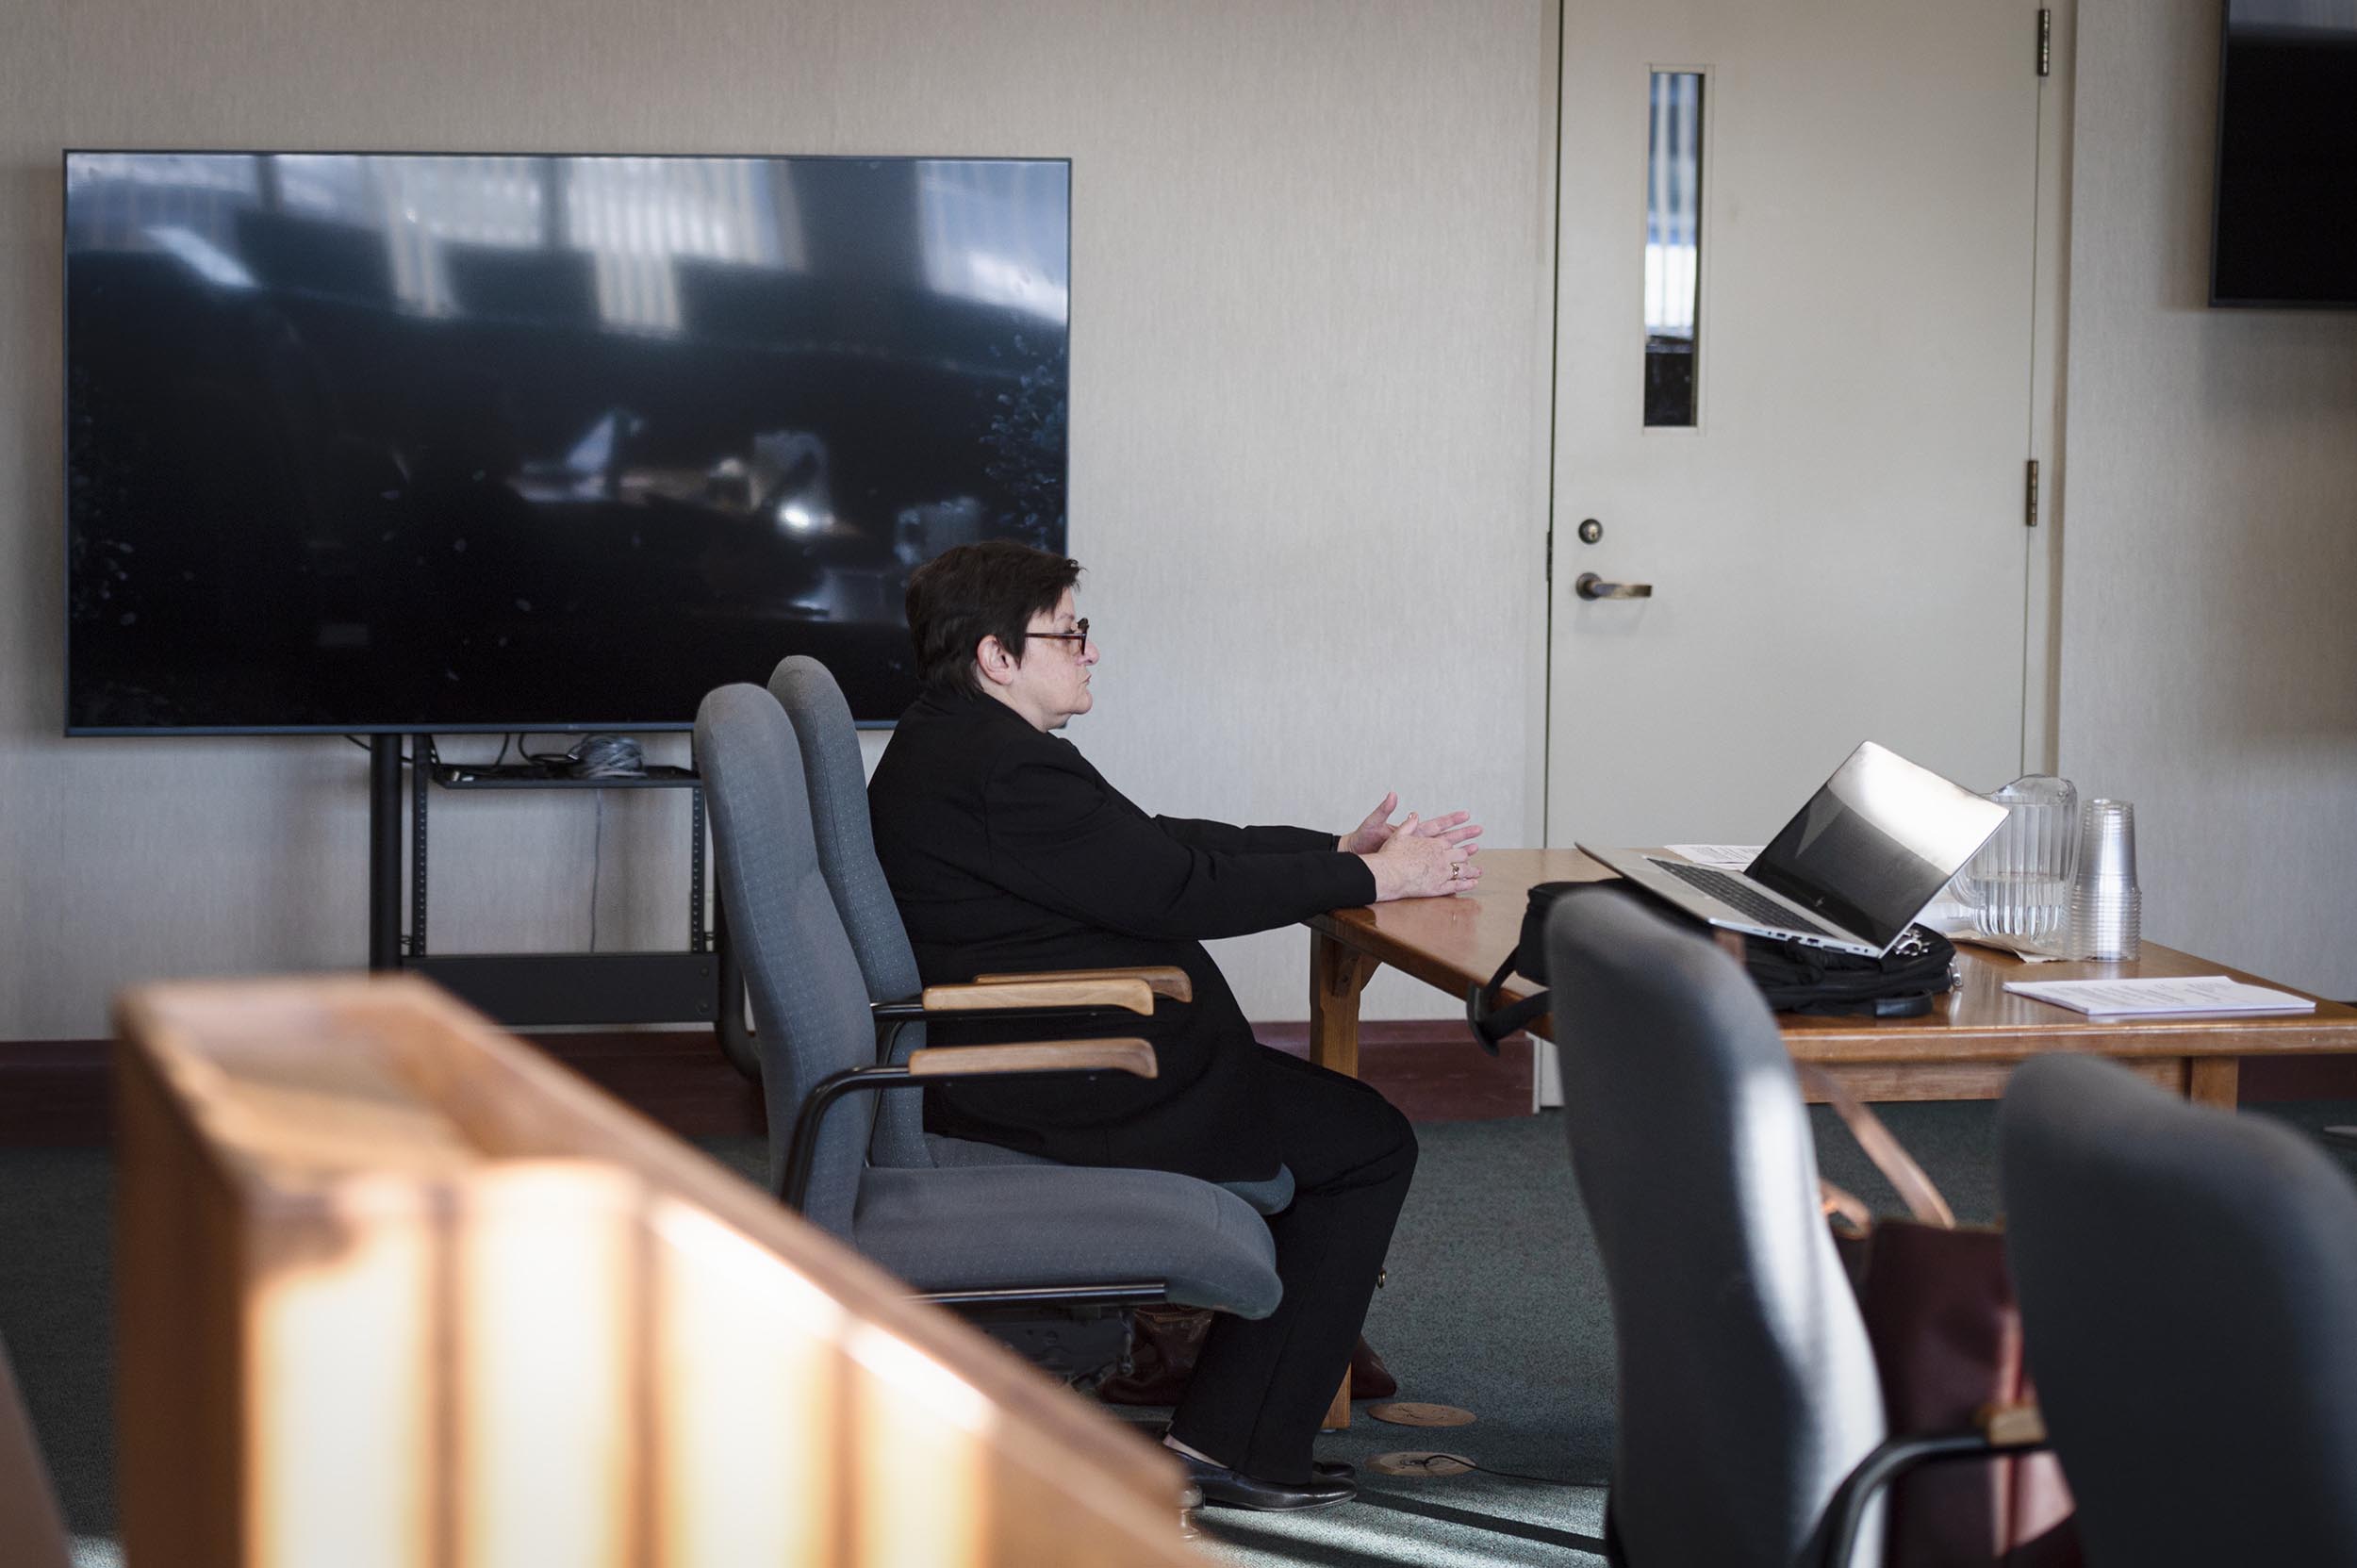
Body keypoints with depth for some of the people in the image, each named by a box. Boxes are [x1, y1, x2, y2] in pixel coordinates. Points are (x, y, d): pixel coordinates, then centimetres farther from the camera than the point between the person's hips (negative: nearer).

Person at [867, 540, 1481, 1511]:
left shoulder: (951, 744, 13)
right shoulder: (1005, 774, -22)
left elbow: (1160, 845, 14)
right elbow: (1180, 888, -20)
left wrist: (1336, 851, 9)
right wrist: (1368, 878, -9)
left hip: (1010, 1063, 11)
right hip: (1067, 1095, -11)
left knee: (1314, 1099, 22)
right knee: (1370, 1142, -3)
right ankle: (1238, 1444, -1)